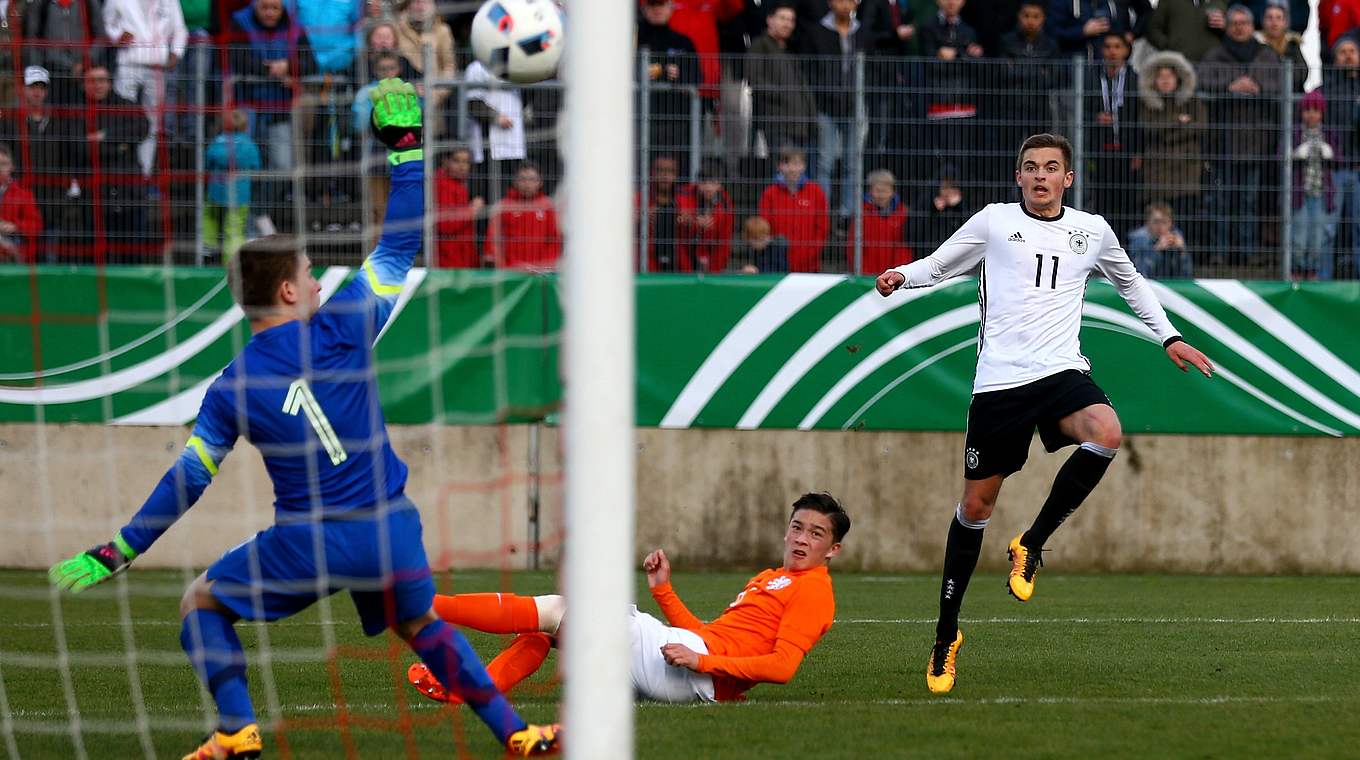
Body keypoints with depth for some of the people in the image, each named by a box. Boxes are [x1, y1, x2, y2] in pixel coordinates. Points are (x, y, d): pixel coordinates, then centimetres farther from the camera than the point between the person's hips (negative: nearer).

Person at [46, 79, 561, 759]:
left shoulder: (231, 388, -2)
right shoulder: (340, 329, -5)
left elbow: (187, 480, -1)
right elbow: (398, 247, 2)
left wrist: (117, 553, 7)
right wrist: (406, 147, 9)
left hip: (306, 542, -2)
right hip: (389, 528, 2)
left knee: (201, 602, 18)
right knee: (421, 625, 27)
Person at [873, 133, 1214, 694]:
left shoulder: (1092, 231, 12)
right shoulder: (994, 222, 6)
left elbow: (1129, 281, 30)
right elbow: (939, 264, 15)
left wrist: (1168, 337, 27)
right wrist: (903, 276, -7)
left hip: (1061, 372, 1)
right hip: (999, 379, -1)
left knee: (1106, 434, -32)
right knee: (976, 505, 1)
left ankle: (1031, 544, -12)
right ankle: (946, 635, 15)